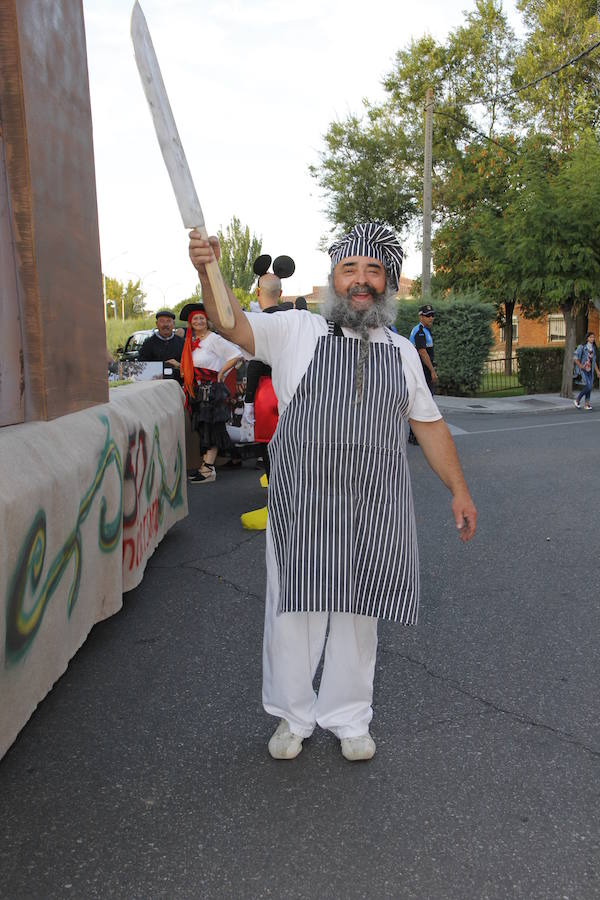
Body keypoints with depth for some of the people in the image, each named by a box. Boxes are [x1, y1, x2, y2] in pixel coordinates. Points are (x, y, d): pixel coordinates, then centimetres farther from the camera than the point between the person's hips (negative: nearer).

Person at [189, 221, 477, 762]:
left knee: (358, 617, 14)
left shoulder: (402, 351, 11)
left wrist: (459, 490, 13)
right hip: (301, 509, -2)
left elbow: (429, 424, 15)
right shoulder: (298, 332, 0)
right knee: (295, 611, 9)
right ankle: (293, 716, 33)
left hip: (375, 514, 3)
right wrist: (209, 271, -30)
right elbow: (234, 326, -12)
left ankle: (349, 718, 36)